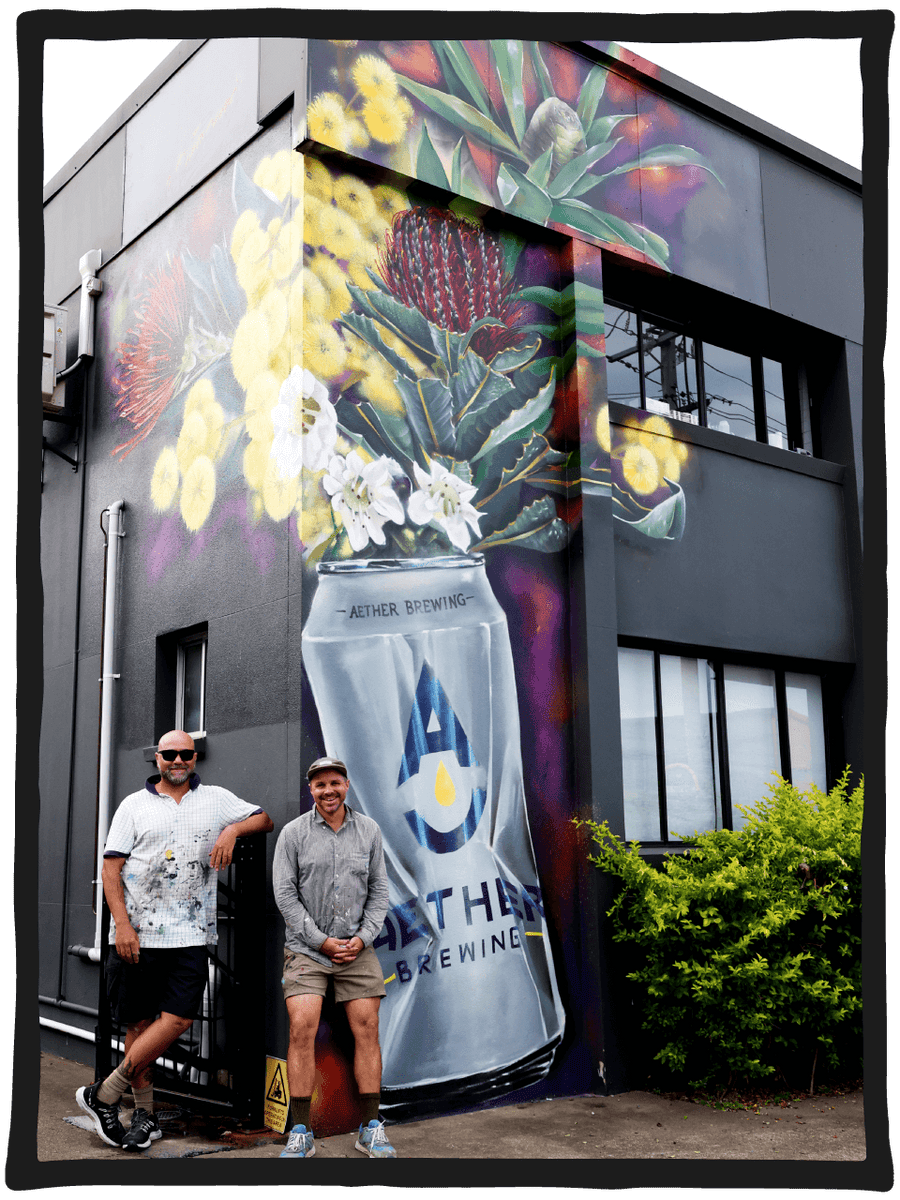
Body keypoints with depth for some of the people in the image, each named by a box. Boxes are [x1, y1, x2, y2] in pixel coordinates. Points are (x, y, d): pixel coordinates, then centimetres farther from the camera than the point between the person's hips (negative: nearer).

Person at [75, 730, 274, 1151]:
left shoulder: (216, 798, 12)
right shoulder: (134, 804, 8)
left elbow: (265, 820, 17)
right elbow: (111, 868, 3)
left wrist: (233, 830, -5)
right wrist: (122, 924, -9)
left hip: (190, 934, 1)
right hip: (136, 933, 0)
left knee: (177, 1019, -10)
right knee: (138, 1022, 3)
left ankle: (104, 1095, 2)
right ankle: (145, 1114, 16)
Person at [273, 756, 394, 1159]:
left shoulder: (369, 830, 5)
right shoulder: (293, 833, -3)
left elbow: (378, 890, 8)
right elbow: (285, 894, -5)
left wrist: (362, 937, -4)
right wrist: (321, 941, -9)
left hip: (357, 948, 2)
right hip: (306, 948, -2)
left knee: (367, 1029, 0)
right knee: (302, 1029, -11)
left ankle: (371, 1129, 11)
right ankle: (301, 1133, -1)